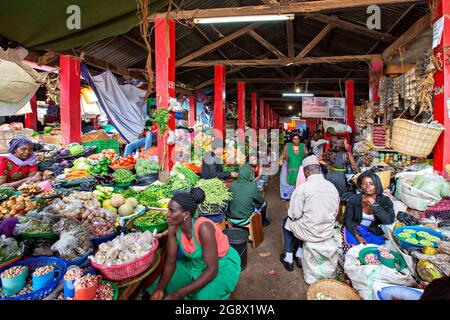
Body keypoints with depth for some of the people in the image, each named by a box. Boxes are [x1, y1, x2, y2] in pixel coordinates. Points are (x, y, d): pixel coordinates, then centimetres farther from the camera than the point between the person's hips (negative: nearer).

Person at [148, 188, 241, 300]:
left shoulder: (203, 228, -36)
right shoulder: (173, 227, -18)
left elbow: (212, 270, -31)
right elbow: (170, 263, -9)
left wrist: (178, 294, -34)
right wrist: (160, 288, -26)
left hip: (222, 264, -5)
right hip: (196, 263, 5)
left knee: (204, 296, -28)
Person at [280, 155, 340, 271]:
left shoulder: (303, 187, -20)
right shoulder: (332, 186, -3)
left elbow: (295, 214, -16)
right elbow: (335, 213, 7)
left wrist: (293, 215, 7)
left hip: (309, 233, -5)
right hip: (328, 232, 6)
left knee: (286, 221, 24)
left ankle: (288, 259, 31)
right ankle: (299, 256, 38)